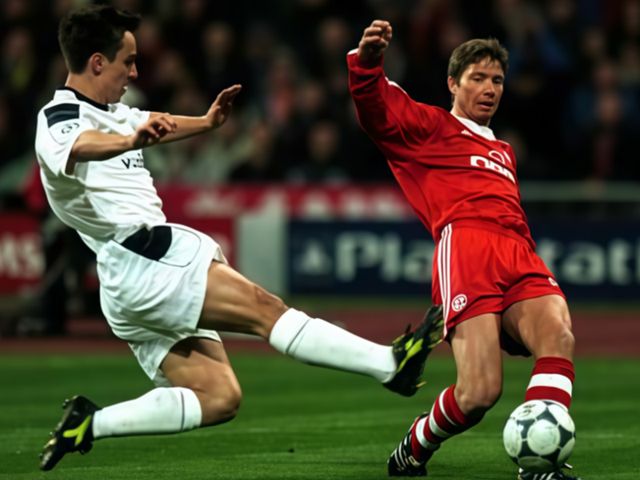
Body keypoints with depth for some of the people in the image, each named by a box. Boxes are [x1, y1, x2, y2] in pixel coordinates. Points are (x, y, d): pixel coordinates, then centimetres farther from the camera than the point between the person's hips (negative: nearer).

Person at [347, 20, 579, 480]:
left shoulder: (503, 152, 39)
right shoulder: (429, 126, 19)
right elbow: (376, 110, 0)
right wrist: (366, 62, -20)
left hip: (520, 254, 6)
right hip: (465, 245, -6)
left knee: (559, 334, -28)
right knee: (480, 393, -20)